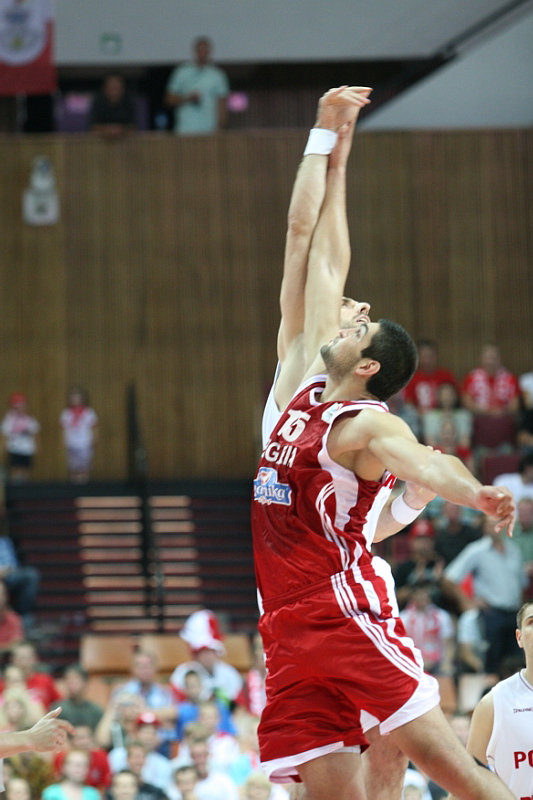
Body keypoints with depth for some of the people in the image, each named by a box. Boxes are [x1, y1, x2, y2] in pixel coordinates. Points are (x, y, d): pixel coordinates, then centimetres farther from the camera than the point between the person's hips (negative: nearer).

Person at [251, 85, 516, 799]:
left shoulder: (366, 425, -6)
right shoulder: (311, 387, 14)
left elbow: (423, 461, -29)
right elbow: (324, 265, 19)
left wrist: (473, 491, -51)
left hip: (348, 614, -7)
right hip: (289, 630, 7)